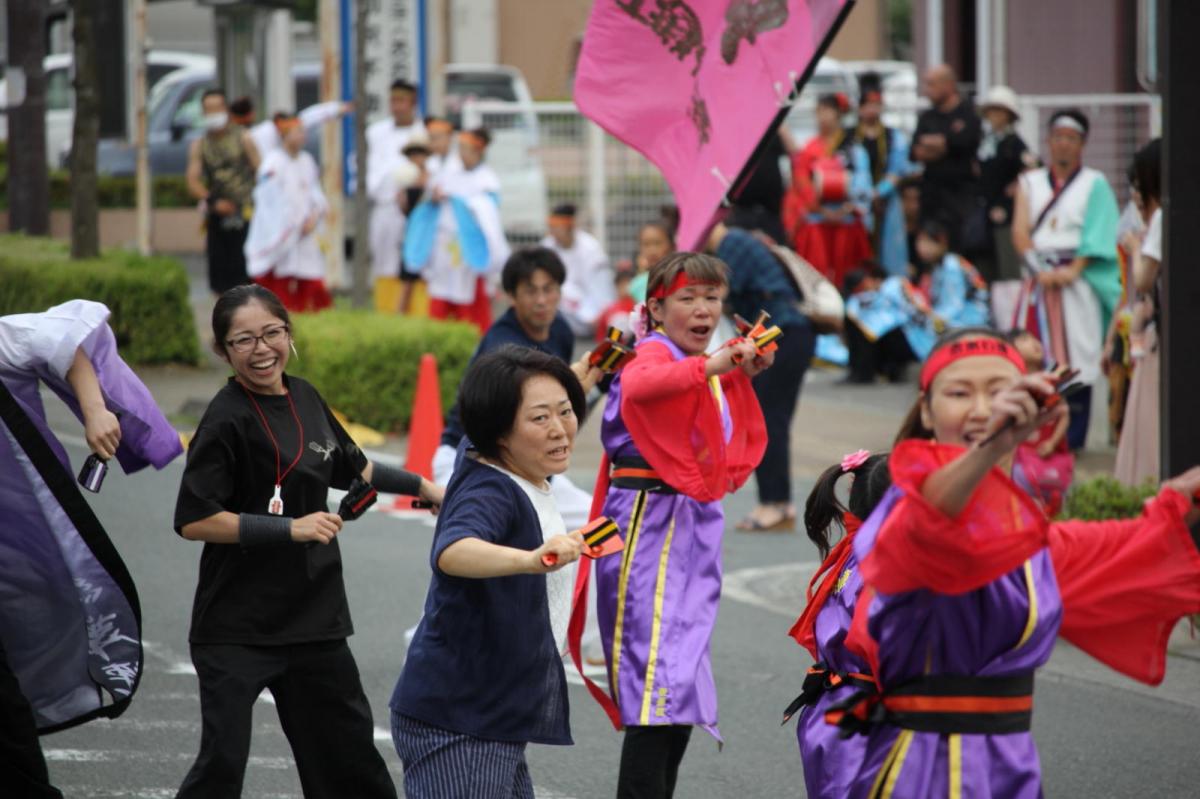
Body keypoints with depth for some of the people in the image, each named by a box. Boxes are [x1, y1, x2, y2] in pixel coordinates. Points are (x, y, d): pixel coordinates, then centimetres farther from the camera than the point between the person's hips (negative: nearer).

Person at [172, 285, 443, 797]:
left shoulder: (304, 398, 6)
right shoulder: (228, 420, -16)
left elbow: (350, 468, 25)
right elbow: (194, 520, -21)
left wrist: (421, 485, 30)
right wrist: (291, 528, -23)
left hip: (313, 615, 7)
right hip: (237, 626, -7)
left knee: (348, 746, 20)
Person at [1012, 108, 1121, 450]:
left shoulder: (1094, 184, 7)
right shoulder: (1030, 182, 15)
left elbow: (1097, 235, -3)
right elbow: (1020, 231, 3)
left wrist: (1073, 270, -16)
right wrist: (1039, 269, -12)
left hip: (1077, 280, -3)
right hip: (1038, 278, 3)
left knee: (1075, 357, -7)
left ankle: (1072, 436, -5)